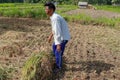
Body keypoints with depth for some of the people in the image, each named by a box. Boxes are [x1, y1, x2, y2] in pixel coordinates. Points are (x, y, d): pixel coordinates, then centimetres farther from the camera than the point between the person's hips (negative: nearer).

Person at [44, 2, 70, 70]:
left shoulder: (55, 18, -28)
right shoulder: (53, 17, 4)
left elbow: (58, 32, -29)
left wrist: (59, 44, -26)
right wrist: (51, 36, 27)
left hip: (63, 37, -10)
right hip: (62, 36, 10)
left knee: (58, 52, 0)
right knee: (54, 46, 27)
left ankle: (59, 67, 19)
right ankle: (57, 60, 46)